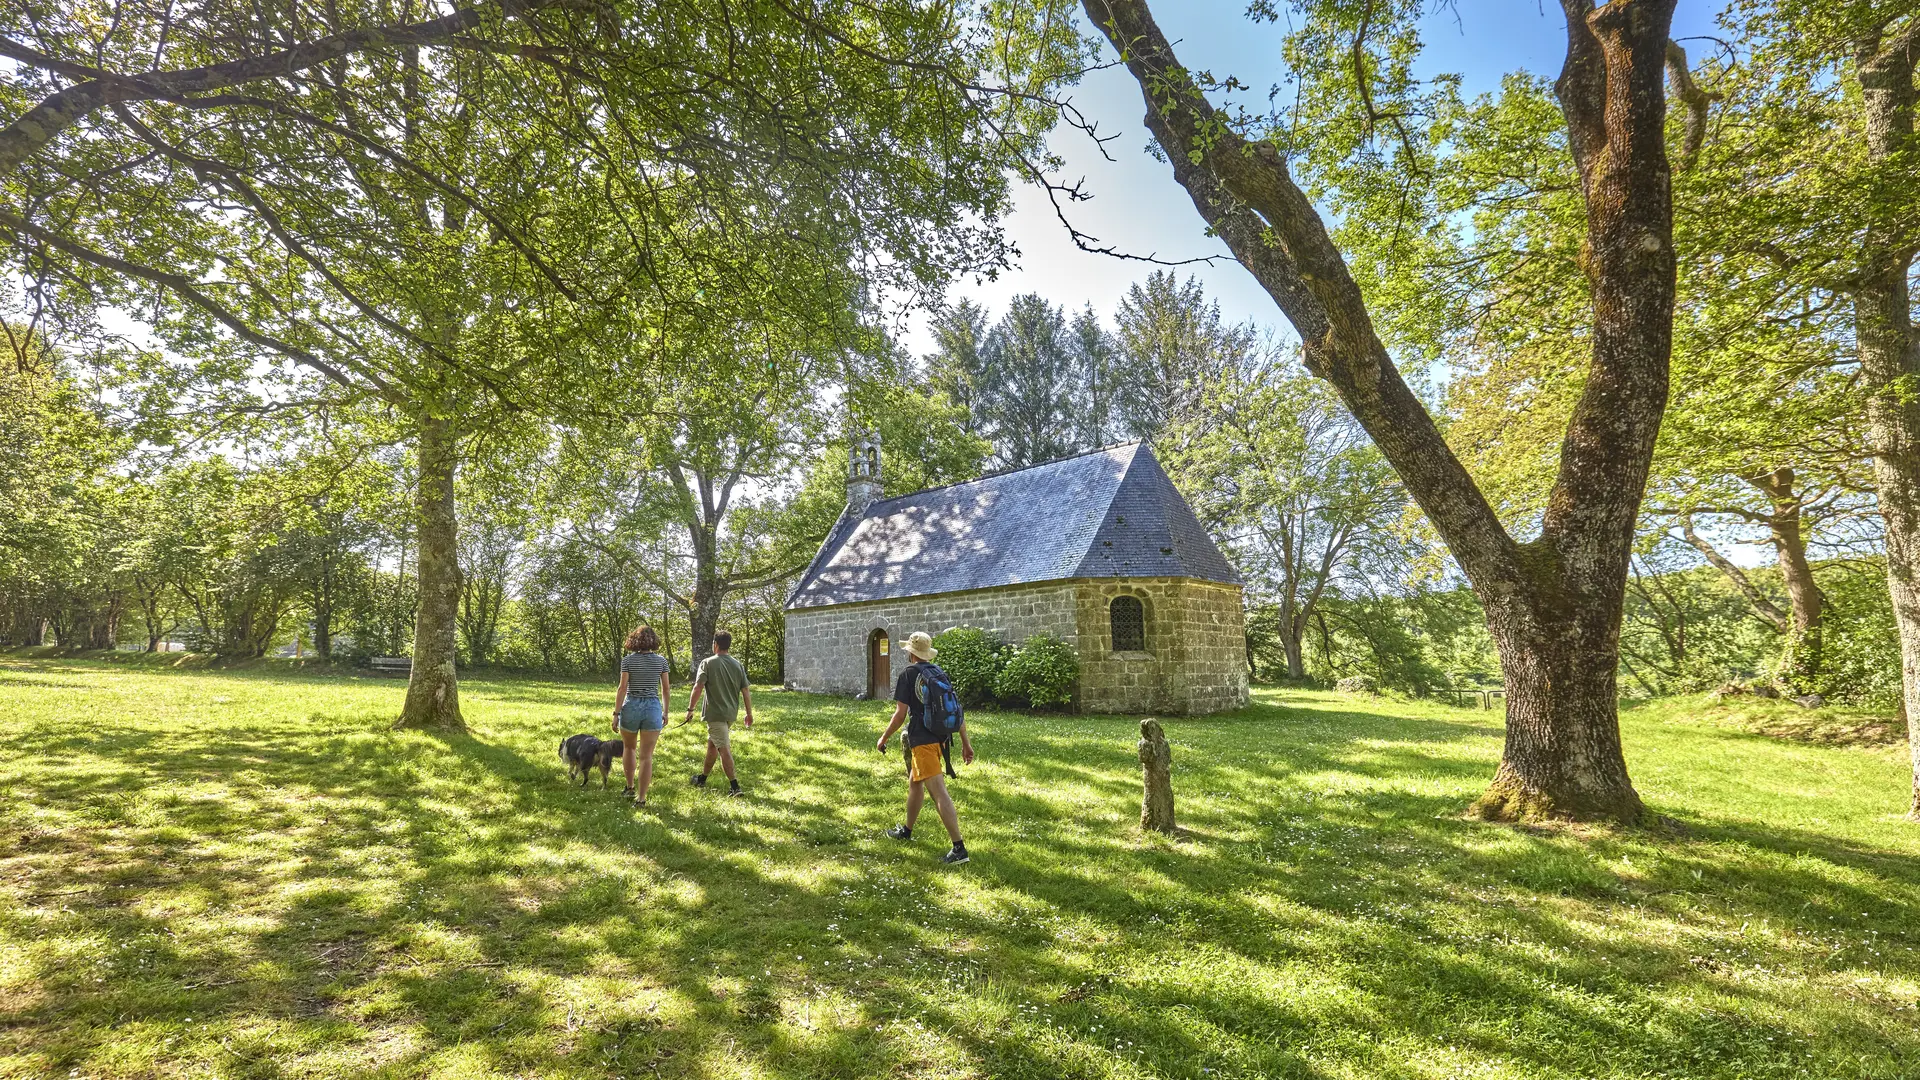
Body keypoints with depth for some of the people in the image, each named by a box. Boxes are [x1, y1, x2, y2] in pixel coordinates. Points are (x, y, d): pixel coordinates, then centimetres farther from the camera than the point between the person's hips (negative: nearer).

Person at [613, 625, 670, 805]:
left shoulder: (627, 660, -4)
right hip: (653, 708, 0)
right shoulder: (661, 660, 2)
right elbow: (666, 689, 4)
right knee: (646, 756, 1)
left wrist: (616, 714, -4)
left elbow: (622, 689, -8)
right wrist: (665, 712, 14)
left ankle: (630, 788, 29)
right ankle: (641, 797, -1)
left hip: (631, 707, 0)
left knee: (629, 748, 24)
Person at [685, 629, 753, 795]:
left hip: (715, 713, -6)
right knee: (712, 744, 21)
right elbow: (746, 691, 5)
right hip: (731, 713, 6)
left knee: (724, 749, -5)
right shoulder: (737, 665, 6)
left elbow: (698, 688, -15)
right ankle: (702, 778, 33)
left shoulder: (708, 663, -8)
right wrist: (749, 714, 12)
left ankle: (734, 786, -8)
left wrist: (690, 709, -7)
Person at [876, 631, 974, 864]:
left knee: (939, 793, -11)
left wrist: (884, 737, 3)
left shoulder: (908, 674, -8)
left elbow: (900, 714, -11)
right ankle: (907, 831, 42)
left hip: (922, 739, -8)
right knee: (915, 782, 26)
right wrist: (966, 742, 13)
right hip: (939, 737, 8)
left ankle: (959, 849, -15)